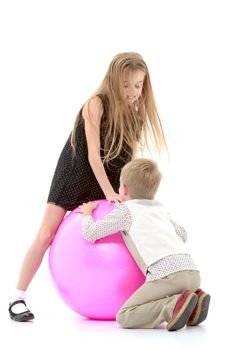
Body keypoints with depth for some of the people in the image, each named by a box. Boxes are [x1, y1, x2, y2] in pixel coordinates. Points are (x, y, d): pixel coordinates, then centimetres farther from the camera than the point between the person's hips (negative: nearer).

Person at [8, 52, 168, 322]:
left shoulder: (136, 112, -3)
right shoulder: (96, 104, -21)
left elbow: (129, 157, -5)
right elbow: (93, 155, -24)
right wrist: (109, 193, -27)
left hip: (107, 180, 6)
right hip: (75, 175, -6)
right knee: (47, 234, -6)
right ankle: (18, 299, -1)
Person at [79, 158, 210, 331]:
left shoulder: (126, 209, 11)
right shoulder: (161, 208, 29)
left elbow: (90, 234, 10)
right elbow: (182, 234, 39)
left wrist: (87, 213, 30)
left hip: (166, 272, -7)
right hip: (194, 272, 7)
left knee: (124, 317, -6)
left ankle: (175, 307, -22)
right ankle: (194, 301, 6)